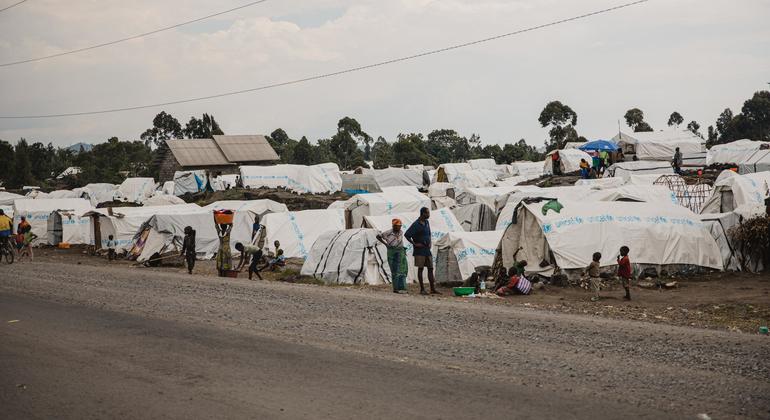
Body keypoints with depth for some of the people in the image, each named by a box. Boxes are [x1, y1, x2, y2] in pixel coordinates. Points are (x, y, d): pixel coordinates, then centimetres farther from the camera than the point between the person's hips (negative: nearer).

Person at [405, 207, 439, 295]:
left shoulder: (427, 223, 11)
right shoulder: (416, 224, -12)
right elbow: (406, 235, -15)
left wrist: (429, 243, 10)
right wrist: (414, 244, -15)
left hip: (427, 249, 7)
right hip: (419, 250, -7)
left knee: (430, 268, 5)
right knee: (420, 269, -3)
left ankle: (433, 289, 8)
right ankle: (422, 289, 2)